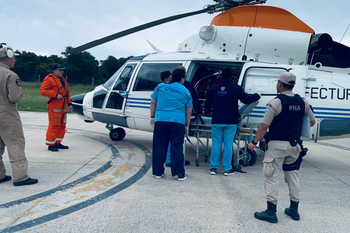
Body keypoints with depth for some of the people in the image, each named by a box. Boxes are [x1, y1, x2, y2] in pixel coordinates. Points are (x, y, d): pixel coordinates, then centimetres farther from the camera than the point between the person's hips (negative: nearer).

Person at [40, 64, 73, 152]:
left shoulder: (62, 79, 20)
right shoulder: (49, 79, -6)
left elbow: (66, 93, 25)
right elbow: (42, 91, -16)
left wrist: (69, 103, 15)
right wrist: (55, 95, -22)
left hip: (63, 107, 9)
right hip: (54, 107, -9)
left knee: (62, 125, 12)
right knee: (53, 125, -9)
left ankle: (58, 143, 22)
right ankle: (51, 144, 0)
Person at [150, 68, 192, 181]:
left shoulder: (161, 86, 10)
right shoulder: (186, 92, 8)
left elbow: (153, 102, 12)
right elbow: (188, 112, 9)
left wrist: (152, 117, 19)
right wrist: (187, 126, 16)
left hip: (160, 120, 1)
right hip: (178, 122, -1)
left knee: (159, 147, 9)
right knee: (177, 147, 3)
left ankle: (158, 172, 16)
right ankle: (180, 173, 6)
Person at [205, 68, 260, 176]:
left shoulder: (214, 88, 6)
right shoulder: (236, 88, -3)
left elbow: (207, 103, 13)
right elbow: (247, 100, 0)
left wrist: (207, 112, 33)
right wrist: (256, 96, 20)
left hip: (217, 121, 2)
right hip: (231, 122, -2)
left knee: (216, 144, 8)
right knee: (228, 144, 3)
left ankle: (213, 168, 11)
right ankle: (227, 169, 8)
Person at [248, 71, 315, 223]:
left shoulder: (276, 102, -14)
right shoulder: (302, 102, 5)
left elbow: (264, 126, -16)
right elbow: (312, 122, 15)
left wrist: (254, 142, -5)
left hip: (277, 145, -6)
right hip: (294, 146, 6)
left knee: (271, 176, 1)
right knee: (292, 175, 17)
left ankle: (271, 212, 4)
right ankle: (294, 210, 27)